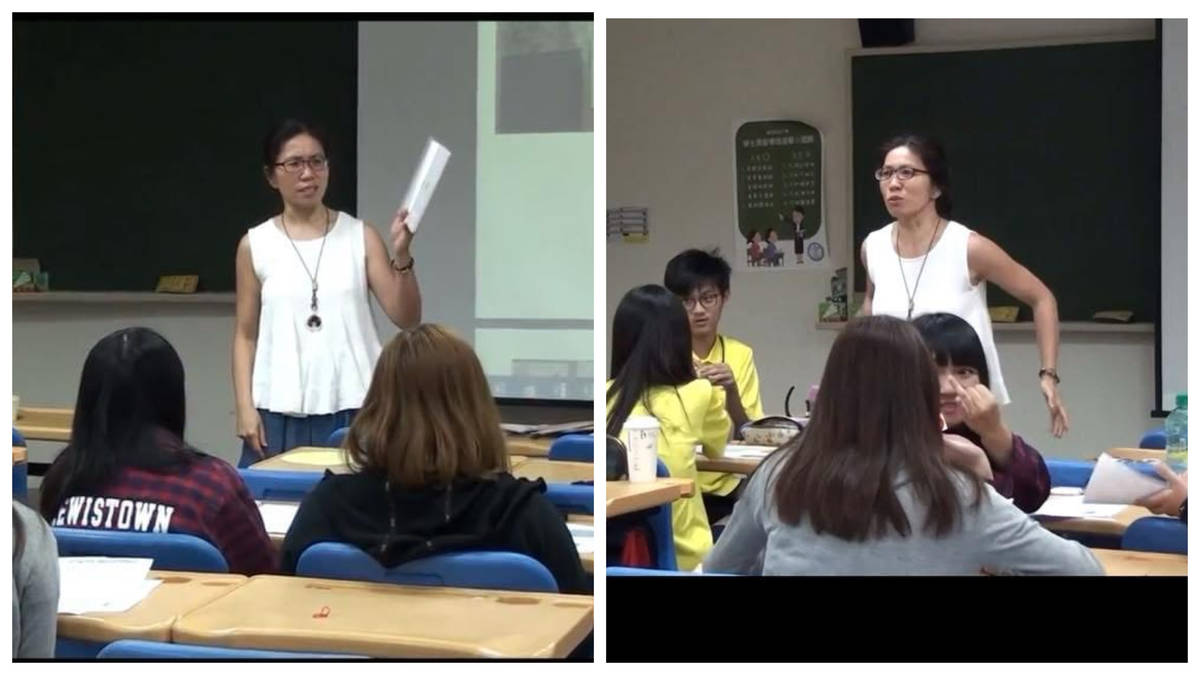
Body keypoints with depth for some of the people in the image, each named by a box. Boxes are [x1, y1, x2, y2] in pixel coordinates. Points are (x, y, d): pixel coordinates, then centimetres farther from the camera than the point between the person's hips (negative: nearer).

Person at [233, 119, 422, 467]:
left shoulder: (360, 236, 3)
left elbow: (407, 318, -2)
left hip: (351, 410, -1)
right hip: (280, 412, 1)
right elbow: (246, 334, 8)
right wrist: (245, 406, -1)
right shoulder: (255, 245, 5)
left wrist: (401, 255, -16)